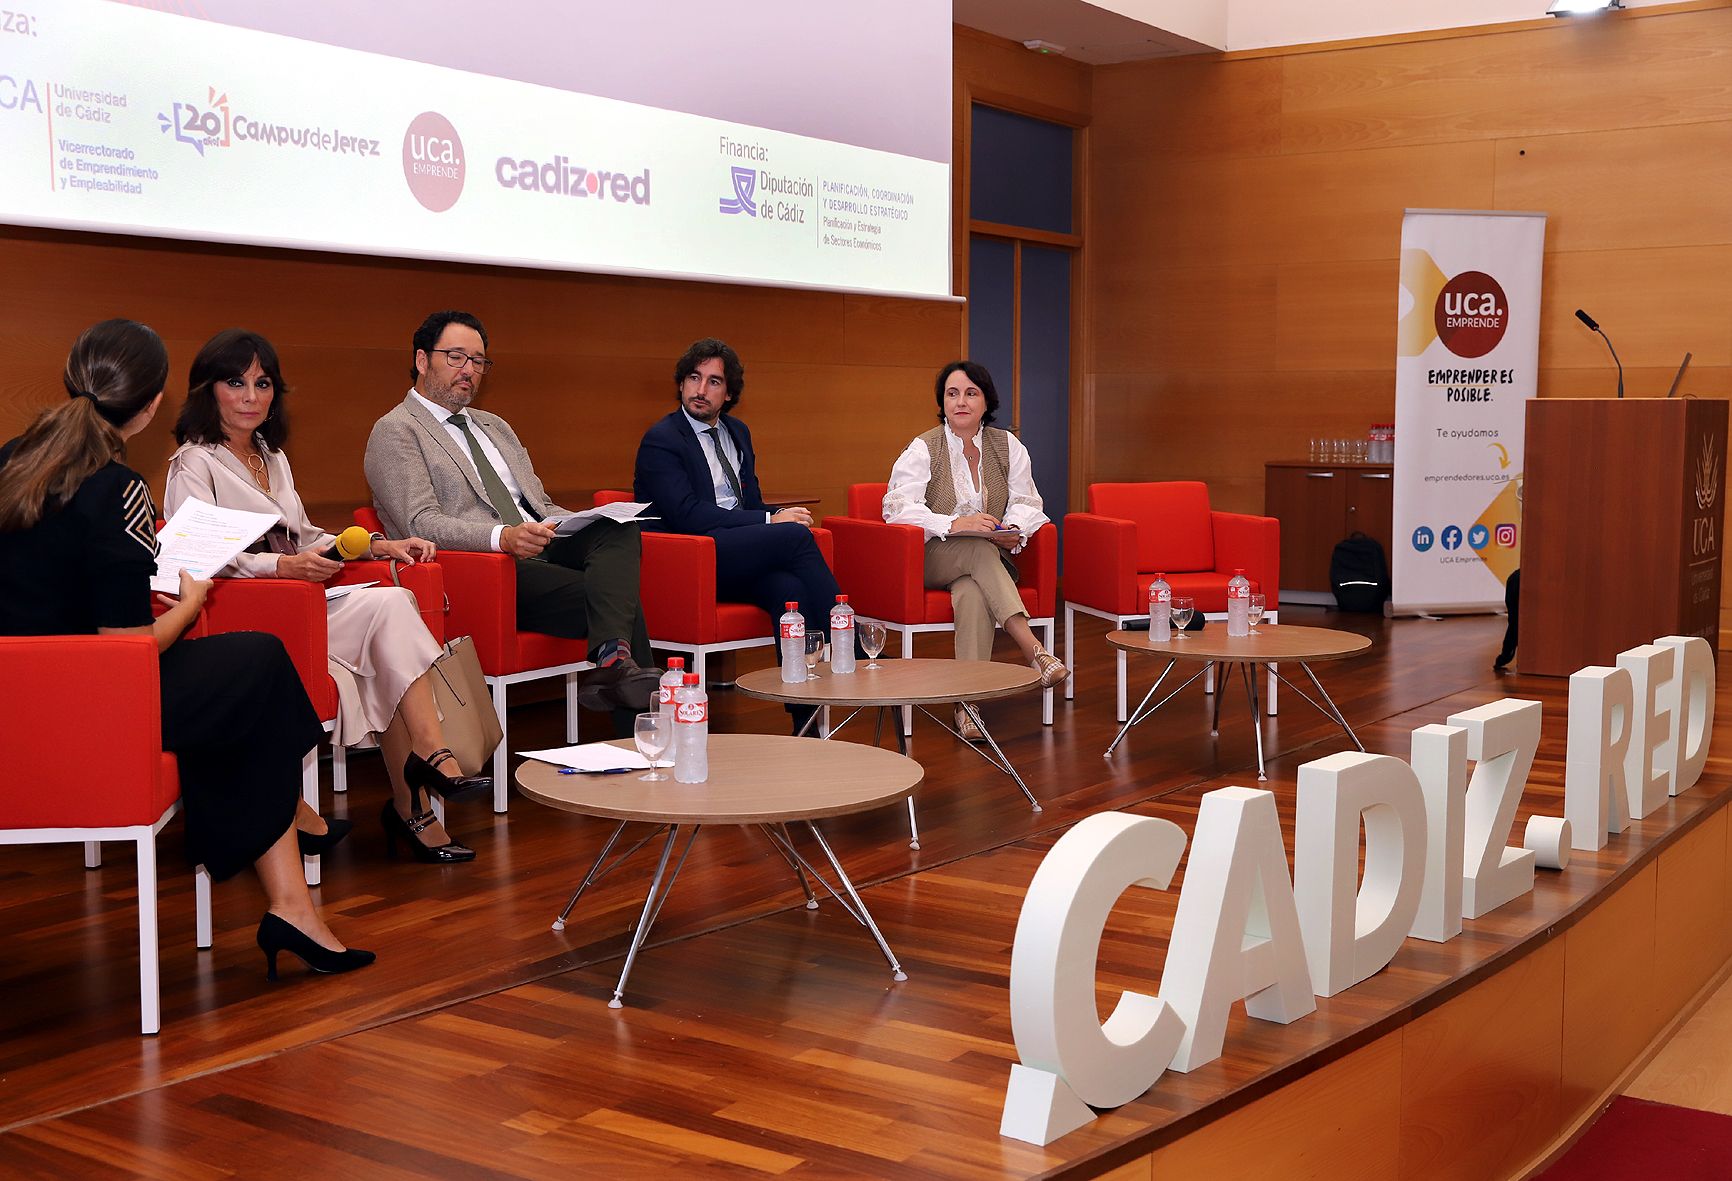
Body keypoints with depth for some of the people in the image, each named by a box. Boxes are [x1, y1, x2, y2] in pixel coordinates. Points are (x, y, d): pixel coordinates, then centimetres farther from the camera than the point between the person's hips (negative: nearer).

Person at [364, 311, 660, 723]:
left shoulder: (495, 426, 29)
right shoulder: (395, 432, 3)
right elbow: (422, 525, -11)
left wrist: (585, 528, 2)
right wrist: (503, 537, -30)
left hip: (541, 550, 7)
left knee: (620, 531, -27)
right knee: (622, 600, -28)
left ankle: (612, 661, -46)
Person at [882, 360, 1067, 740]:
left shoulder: (1008, 446, 8)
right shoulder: (923, 449, -3)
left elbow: (1027, 503, 7)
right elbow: (897, 508, -15)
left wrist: (1015, 531, -18)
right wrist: (955, 524, -30)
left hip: (988, 560, 2)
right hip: (931, 560, -2)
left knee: (972, 593, -35)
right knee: (979, 547, -36)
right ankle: (1033, 650, -44)